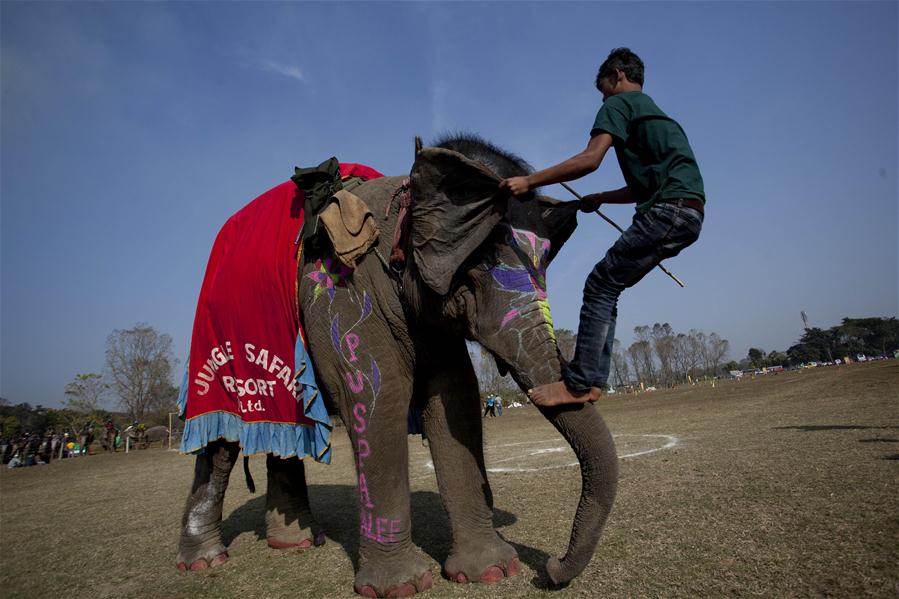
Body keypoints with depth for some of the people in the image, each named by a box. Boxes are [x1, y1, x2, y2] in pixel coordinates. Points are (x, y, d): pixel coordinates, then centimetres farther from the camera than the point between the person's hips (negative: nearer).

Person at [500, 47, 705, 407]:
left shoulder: (619, 103, 4)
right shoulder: (654, 114, 33)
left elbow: (590, 159, -13)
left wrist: (529, 181, -10)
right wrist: (600, 198, 33)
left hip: (668, 210, -9)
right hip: (690, 213, 9)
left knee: (600, 286, -9)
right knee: (608, 287, 9)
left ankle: (579, 383, -11)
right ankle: (593, 379, 5)